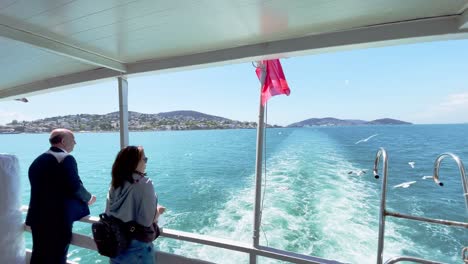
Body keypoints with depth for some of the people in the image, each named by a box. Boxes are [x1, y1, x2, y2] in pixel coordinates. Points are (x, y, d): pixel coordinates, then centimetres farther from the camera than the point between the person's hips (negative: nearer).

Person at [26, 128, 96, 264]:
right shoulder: (66, 159, -17)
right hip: (58, 217, -8)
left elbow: (41, 188, 12)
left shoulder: (37, 160, 10)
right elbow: (75, 187, -20)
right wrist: (89, 198, -2)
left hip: (38, 216, 9)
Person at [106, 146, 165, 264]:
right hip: (138, 245, -6)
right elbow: (148, 220, -22)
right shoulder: (144, 183, -21)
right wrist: (158, 210, -2)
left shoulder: (115, 184, -1)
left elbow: (108, 214, 6)